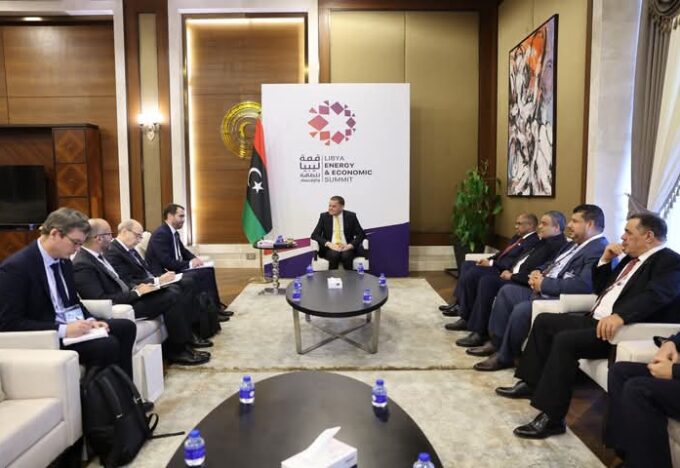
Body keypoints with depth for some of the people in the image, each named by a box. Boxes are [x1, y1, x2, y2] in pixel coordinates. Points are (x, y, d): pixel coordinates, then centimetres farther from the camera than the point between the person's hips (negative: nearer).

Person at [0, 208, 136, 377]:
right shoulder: (15, 267, -16)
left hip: (72, 323, 9)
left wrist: (89, 320, -4)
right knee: (107, 345, -26)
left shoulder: (64, 260, 8)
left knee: (126, 327, -2)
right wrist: (63, 330, -27)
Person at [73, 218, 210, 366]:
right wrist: (137, 292, -20)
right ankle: (177, 350, -6)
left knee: (176, 295, -1)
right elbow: (102, 300, -25)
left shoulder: (97, 255, 9)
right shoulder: (82, 265, -20)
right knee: (170, 299, -18)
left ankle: (186, 337, 11)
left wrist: (135, 288, -1)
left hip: (126, 295, 9)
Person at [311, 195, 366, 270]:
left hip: (346, 248, 0)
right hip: (330, 248, 0)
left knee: (346, 256, -33)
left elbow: (361, 234, -1)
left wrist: (349, 245, -17)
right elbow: (314, 235, 0)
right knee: (334, 255, -33)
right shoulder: (324, 216, 4)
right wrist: (329, 244, -17)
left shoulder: (351, 216, 2)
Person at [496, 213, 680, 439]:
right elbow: (600, 288, 24)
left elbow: (655, 295, -29)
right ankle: (532, 383, 15)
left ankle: (551, 417, -22)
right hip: (595, 319, 10)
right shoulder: (631, 258, 19)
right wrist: (605, 260, 9)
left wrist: (620, 316, -44)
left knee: (565, 340, -29)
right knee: (545, 321, 9)